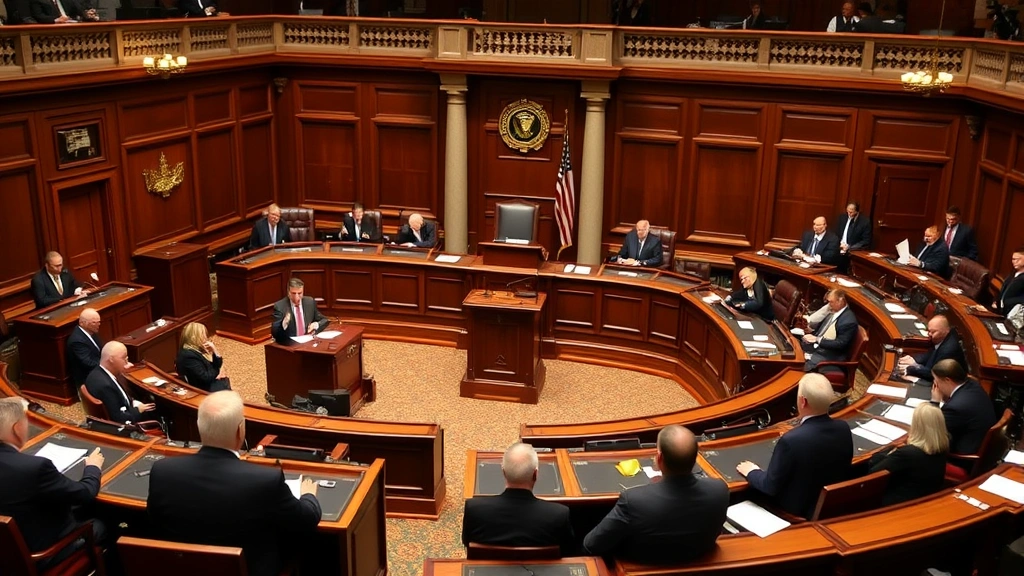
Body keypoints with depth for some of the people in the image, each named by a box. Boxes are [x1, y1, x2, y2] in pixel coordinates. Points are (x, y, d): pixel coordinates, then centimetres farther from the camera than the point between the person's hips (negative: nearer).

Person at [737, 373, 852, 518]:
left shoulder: (791, 440, -31)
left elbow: (770, 486, -18)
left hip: (798, 513, -6)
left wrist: (751, 472, 2)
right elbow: (830, 467, 6)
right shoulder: (844, 429, -12)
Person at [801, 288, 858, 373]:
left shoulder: (849, 321, -20)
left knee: (800, 366, -25)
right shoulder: (832, 311, 6)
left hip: (829, 355, -9)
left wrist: (817, 339, -23)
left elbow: (840, 344, -22)